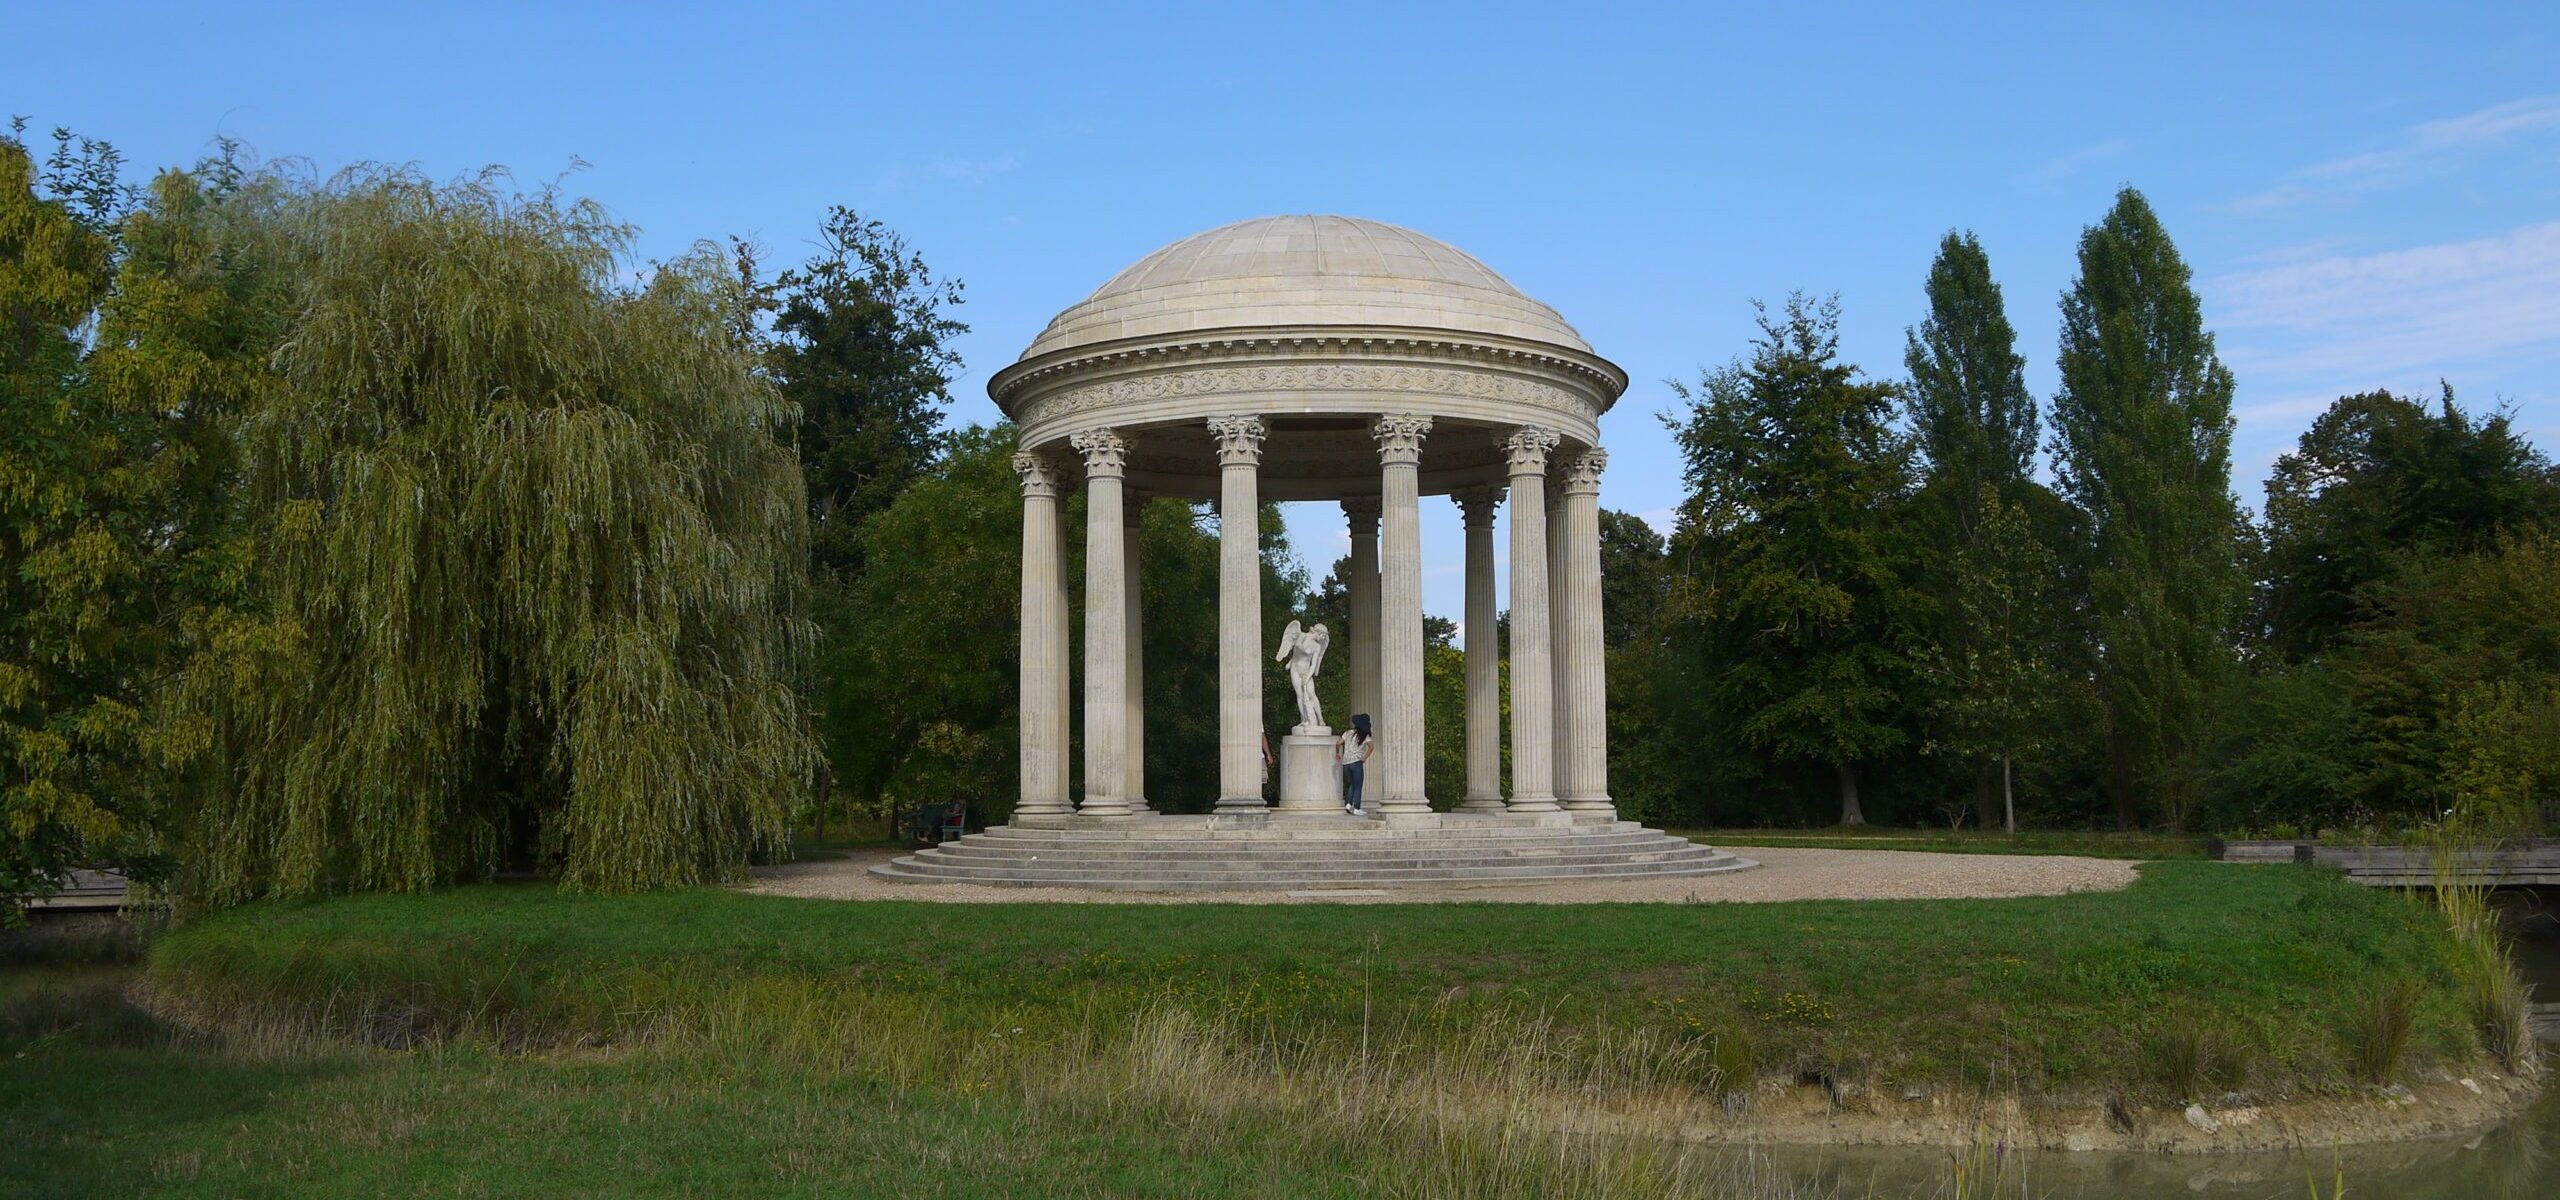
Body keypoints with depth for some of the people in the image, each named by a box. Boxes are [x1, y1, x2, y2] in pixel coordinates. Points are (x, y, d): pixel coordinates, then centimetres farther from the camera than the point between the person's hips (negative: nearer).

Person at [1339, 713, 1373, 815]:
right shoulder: (1364, 736, -4)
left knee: (1352, 784, 22)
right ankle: (1356, 809, 1)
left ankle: (1348, 804, 9)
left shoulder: (1348, 733, 5)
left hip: (1346, 763, 4)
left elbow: (1338, 744, 3)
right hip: (1356, 762, -4)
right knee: (1357, 787, 4)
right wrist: (1364, 758, -10)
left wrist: (1337, 753, 20)